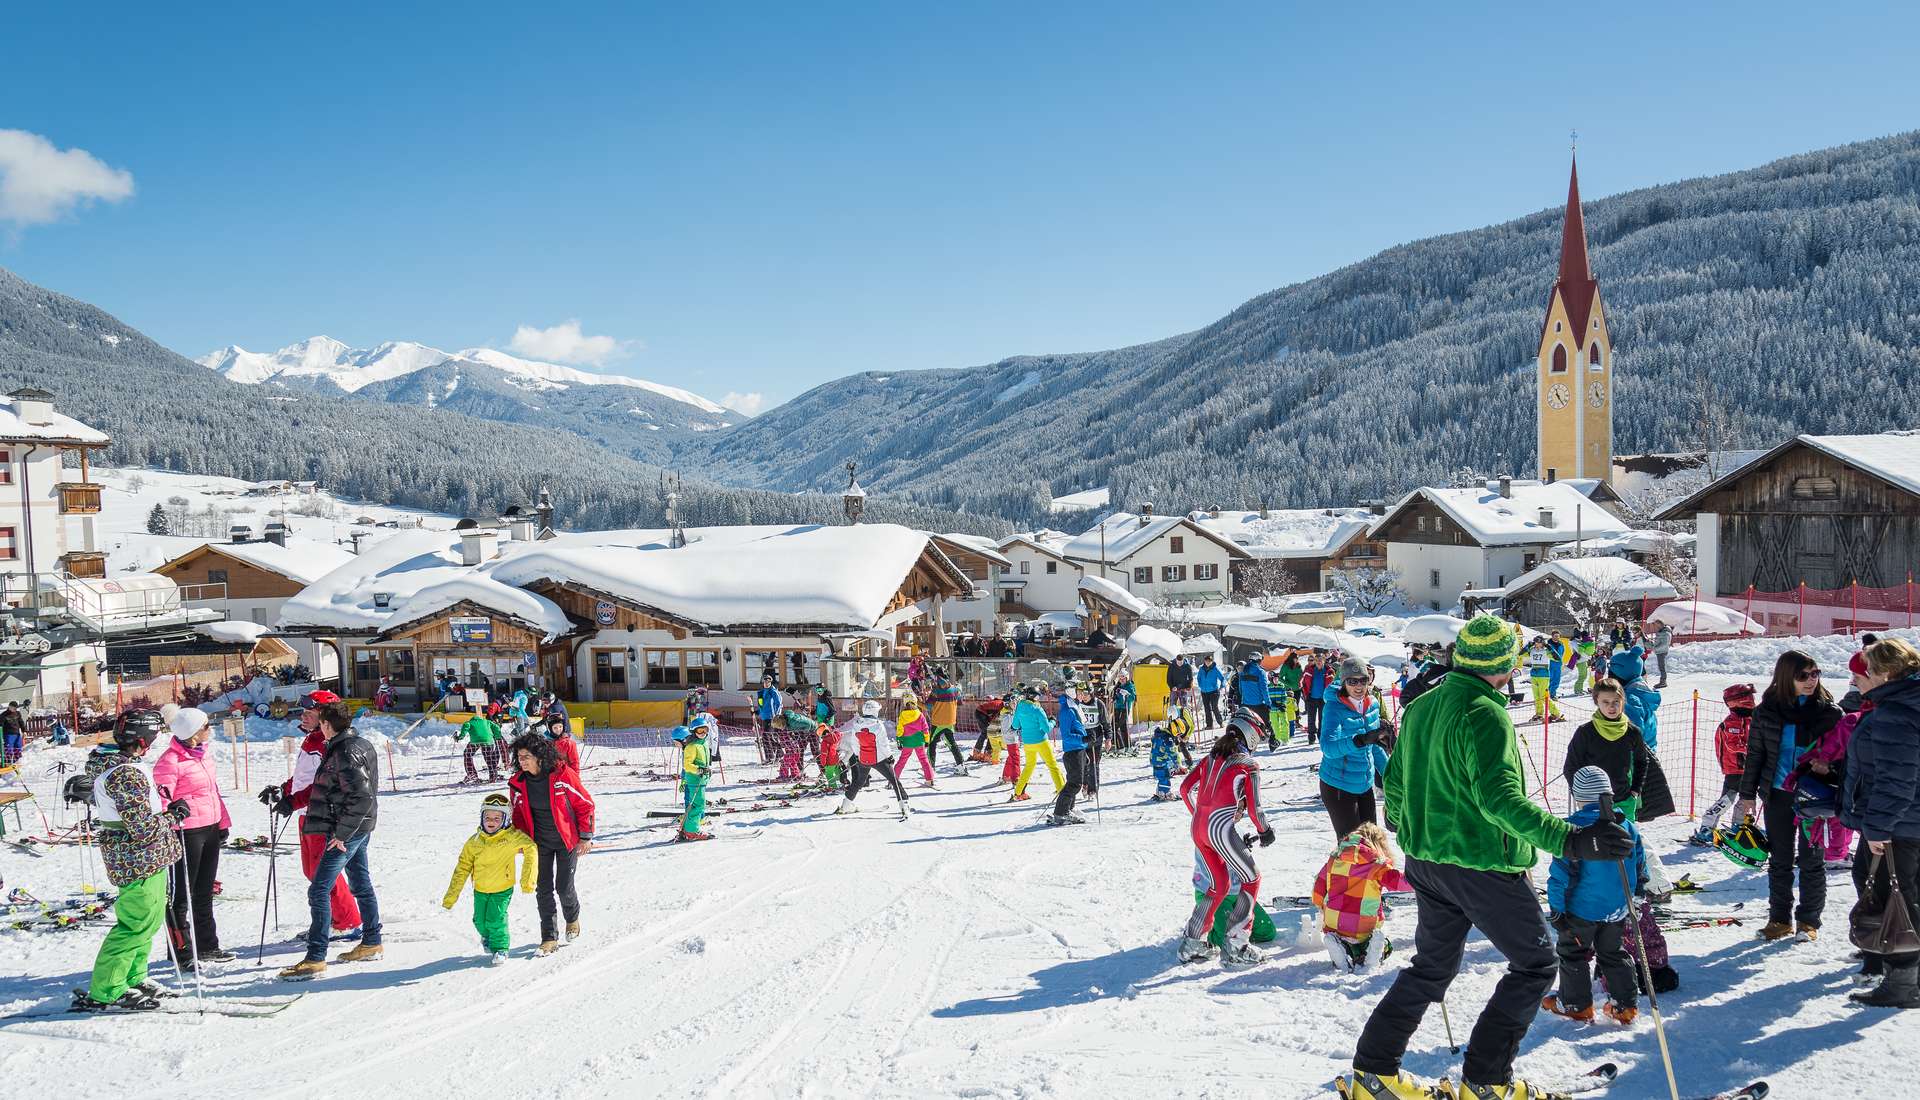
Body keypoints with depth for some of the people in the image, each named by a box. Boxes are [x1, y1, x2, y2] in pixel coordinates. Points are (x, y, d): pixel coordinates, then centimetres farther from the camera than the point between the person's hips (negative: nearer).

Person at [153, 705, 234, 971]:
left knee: (204, 892, 17)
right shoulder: (170, 761, -15)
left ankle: (207, 946, 27)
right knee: (182, 894, 2)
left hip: (210, 829, 9)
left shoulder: (201, 754, 12)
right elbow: (160, 799, -17)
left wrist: (223, 822, 19)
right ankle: (182, 953, 11)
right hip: (187, 832, -9)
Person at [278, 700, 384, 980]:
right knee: (361, 885, 18)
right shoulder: (361, 744, 10)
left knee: (319, 890, -9)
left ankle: (315, 959, -8)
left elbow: (362, 796, -27)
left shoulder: (345, 753, -20)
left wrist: (342, 833, -21)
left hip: (347, 831, -10)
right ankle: (371, 944, 28)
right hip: (360, 828, 11)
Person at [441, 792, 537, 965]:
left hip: (502, 888, -3)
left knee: (496, 920, -11)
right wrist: (451, 896, -2)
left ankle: (500, 947, 15)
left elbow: (531, 849, -25)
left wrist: (527, 880, -31)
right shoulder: (474, 841, -8)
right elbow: (462, 868, -2)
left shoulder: (511, 836, -18)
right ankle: (488, 937, 43)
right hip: (480, 889, 3)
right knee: (480, 921, 9)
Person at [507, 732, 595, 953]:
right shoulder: (519, 782, -7)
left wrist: (585, 837, -9)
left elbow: (585, 804, -10)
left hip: (567, 840, -3)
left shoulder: (562, 775, -19)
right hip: (540, 843, 3)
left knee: (564, 887, -1)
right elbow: (518, 813, 10)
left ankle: (572, 919, 31)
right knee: (543, 889, 1)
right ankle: (549, 937, 13)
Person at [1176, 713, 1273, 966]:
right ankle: (1235, 946, -1)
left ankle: (1192, 944, 22)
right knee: (1251, 879, 7)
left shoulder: (1211, 758, 15)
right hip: (1222, 829, -7)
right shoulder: (1248, 765, -2)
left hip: (1198, 828, 7)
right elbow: (1254, 807, -6)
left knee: (1220, 884, 21)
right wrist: (1265, 831, 12)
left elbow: (1186, 788, 16)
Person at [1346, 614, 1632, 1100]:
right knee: (1534, 966, 9)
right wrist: (1570, 840, -35)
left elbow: (1395, 778, 16)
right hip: (1483, 863, -8)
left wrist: (1402, 822, 34)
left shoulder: (1421, 706, 6)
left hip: (1426, 858, 8)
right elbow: (1499, 798, -30)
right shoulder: (1484, 714, -19)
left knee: (1432, 966, 20)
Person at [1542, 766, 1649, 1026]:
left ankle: (1575, 1004, 20)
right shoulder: (1627, 825, -2)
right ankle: (1625, 1005, 22)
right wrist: (1637, 898, 23)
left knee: (1571, 953, 13)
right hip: (1618, 909, 5)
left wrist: (1556, 907, -10)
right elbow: (1640, 867, 9)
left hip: (1582, 908, -5)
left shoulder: (1573, 827, -19)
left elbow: (1562, 873, -18)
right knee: (1614, 954, 21)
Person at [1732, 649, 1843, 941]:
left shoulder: (1829, 711, -4)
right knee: (1780, 859, 10)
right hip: (1778, 794, 2)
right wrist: (1747, 795, 6)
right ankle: (1780, 919, 21)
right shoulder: (1767, 711, -1)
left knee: (1811, 859, 6)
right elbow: (1755, 753, 6)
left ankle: (1809, 920, 18)